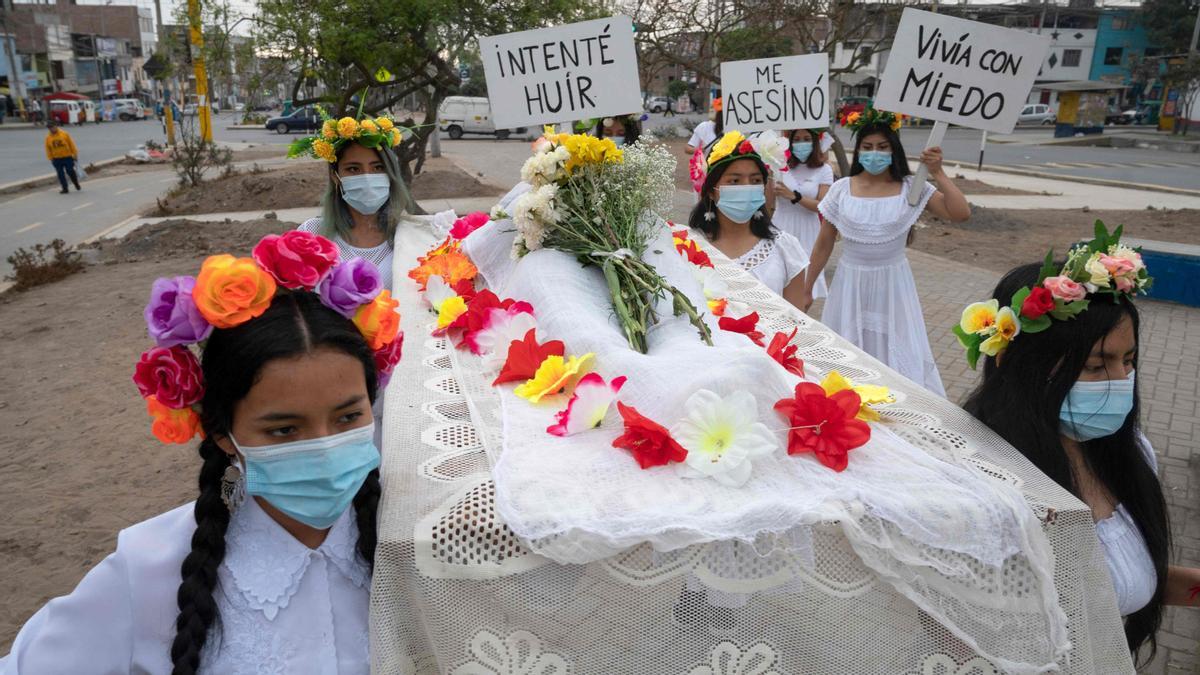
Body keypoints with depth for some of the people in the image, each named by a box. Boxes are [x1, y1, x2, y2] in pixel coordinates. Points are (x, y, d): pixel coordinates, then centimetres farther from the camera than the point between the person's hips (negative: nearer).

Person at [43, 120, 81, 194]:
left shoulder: (64, 134, -7)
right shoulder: (48, 138, -1)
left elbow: (71, 145, -2)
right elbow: (48, 149, 4)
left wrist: (75, 155, -2)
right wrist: (51, 159, 2)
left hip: (67, 157, -2)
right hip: (57, 159, 2)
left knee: (70, 172, 2)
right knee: (60, 174, 3)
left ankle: (77, 185, 25)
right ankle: (65, 189, 10)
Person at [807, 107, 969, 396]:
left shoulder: (911, 188, -5)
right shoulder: (841, 189, -3)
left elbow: (961, 213, -14)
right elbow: (824, 244, 3)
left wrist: (938, 173, -20)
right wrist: (806, 289, 6)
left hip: (893, 283, -1)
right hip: (851, 282, 1)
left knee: (899, 360, 6)